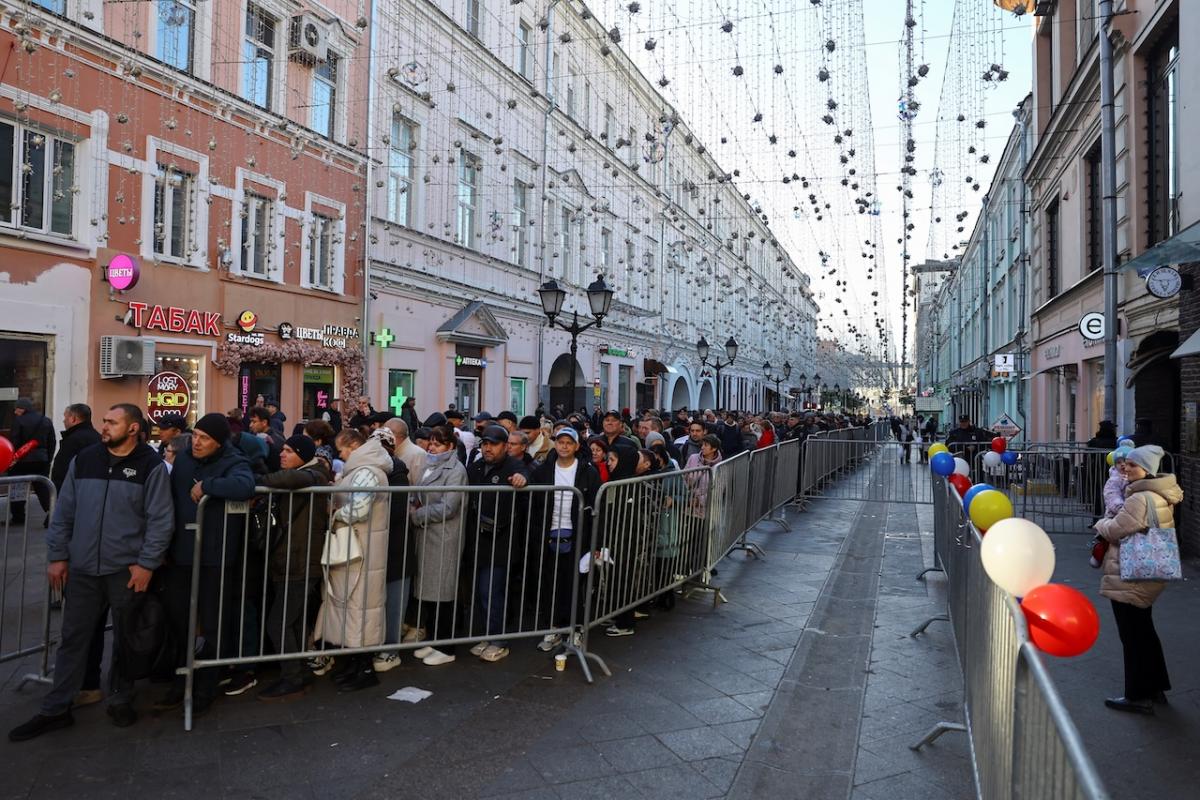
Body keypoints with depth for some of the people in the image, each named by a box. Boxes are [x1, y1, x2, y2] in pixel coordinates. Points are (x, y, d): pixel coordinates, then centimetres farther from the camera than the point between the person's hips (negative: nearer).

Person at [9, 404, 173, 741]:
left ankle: (121, 700, 29)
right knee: (73, 639, 11)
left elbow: (161, 520, -10)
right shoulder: (83, 459, 4)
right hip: (82, 569, 3)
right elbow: (64, 512, 8)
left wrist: (146, 564, -13)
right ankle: (55, 710, 23)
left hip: (127, 570, -3)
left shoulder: (151, 465, -9)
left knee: (126, 640, 11)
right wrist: (57, 556, 4)